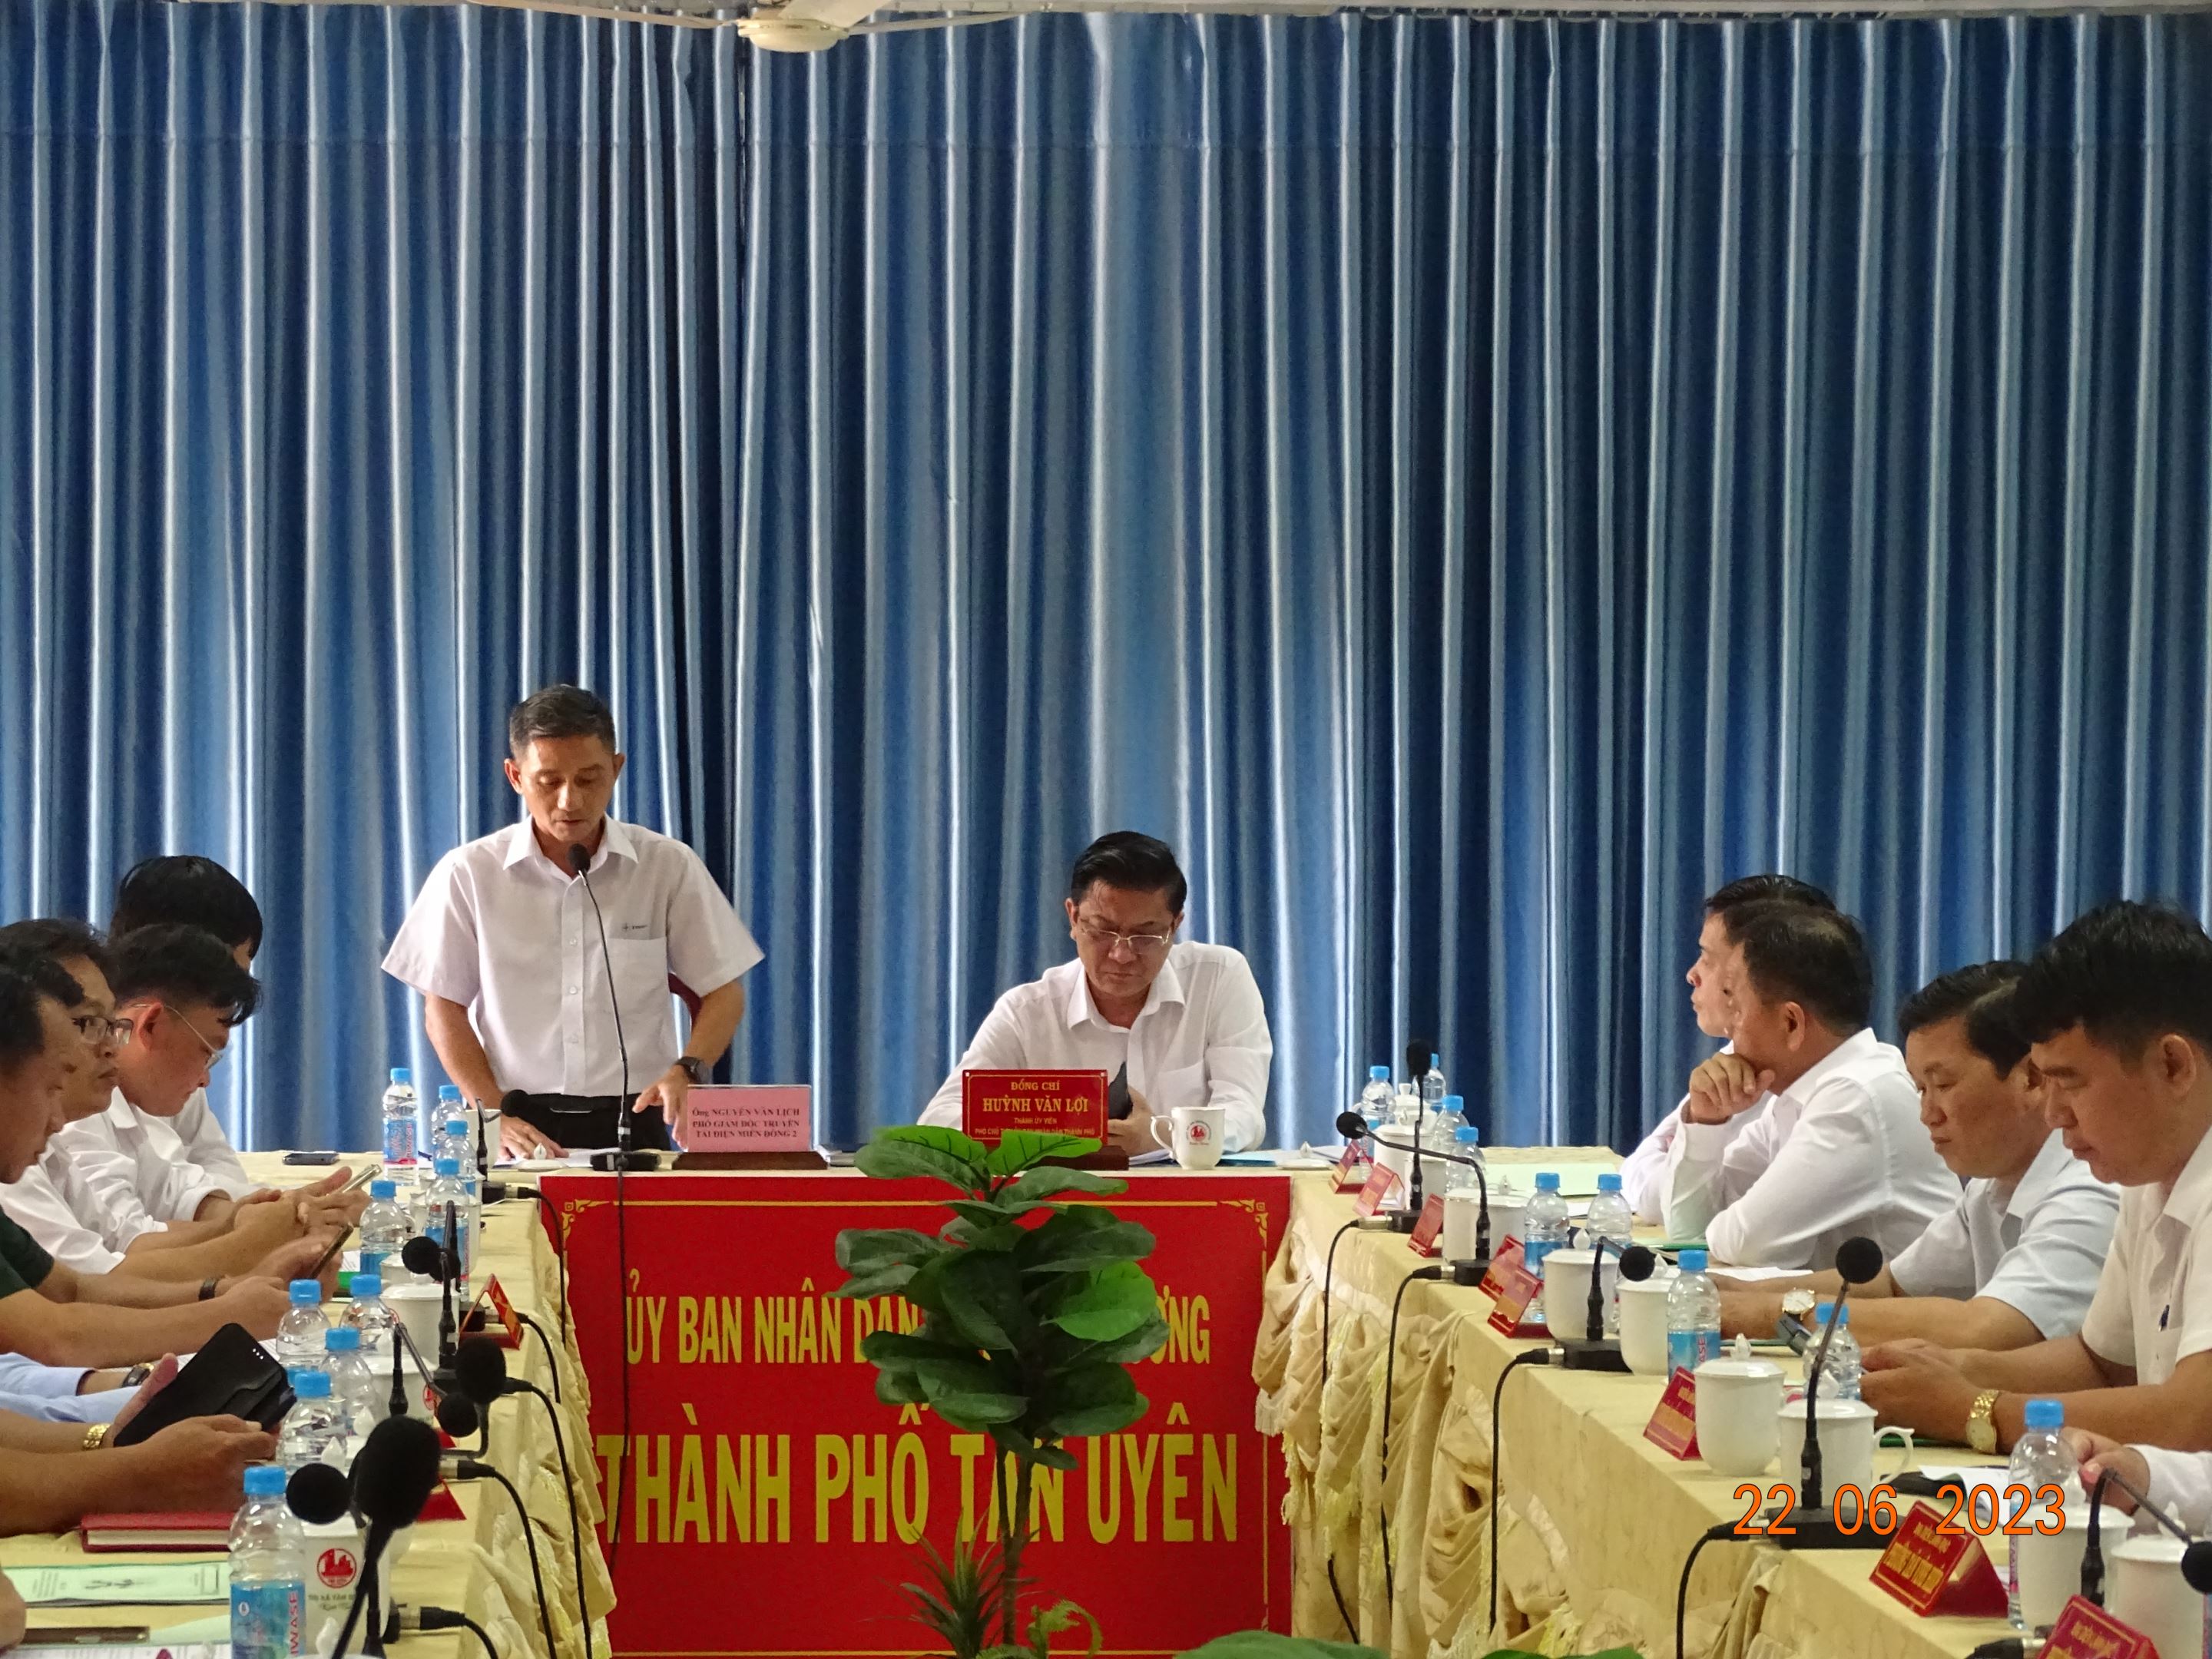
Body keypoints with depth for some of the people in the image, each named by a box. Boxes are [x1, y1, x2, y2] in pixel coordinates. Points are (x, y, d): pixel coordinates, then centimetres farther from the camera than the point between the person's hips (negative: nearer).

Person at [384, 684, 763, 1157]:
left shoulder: (669, 867, 5)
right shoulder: (468, 875, 4)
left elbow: (722, 993, 10)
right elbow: (444, 1010, 8)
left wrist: (686, 1070, -10)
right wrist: (496, 1118, -5)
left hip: (633, 1122, 1)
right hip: (521, 1123, 0)